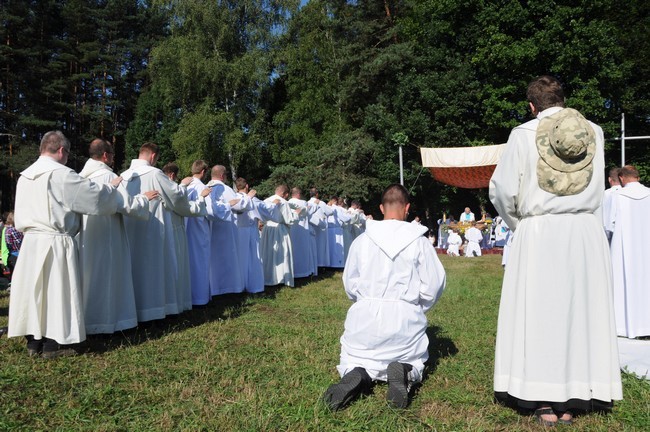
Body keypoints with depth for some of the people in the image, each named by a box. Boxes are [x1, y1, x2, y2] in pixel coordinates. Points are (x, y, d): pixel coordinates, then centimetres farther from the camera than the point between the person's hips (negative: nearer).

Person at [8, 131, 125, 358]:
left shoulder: (24, 176, 9)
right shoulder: (61, 174, -13)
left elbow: (21, 216, 18)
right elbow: (96, 195, -8)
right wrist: (112, 186, 9)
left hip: (30, 241, 7)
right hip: (55, 244, -7)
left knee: (34, 290, 12)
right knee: (56, 291, 2)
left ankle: (34, 342, 21)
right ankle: (53, 344, 9)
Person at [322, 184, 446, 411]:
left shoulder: (362, 240, -3)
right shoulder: (419, 241, -6)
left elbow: (350, 284, 4)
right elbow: (433, 285, -5)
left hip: (365, 315, 1)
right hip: (406, 317, 0)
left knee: (353, 360, 24)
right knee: (413, 361, 25)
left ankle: (356, 374, -13)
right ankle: (403, 373, -12)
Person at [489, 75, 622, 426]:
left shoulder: (524, 134, -3)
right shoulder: (595, 132, 9)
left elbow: (502, 189, -5)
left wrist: (517, 224, 12)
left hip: (539, 234, -3)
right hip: (586, 234, 3)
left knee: (538, 312, 4)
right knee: (582, 311, 9)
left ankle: (546, 403, 7)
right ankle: (572, 401, 14)